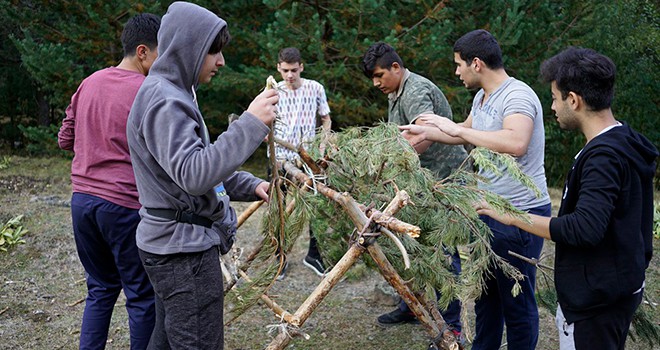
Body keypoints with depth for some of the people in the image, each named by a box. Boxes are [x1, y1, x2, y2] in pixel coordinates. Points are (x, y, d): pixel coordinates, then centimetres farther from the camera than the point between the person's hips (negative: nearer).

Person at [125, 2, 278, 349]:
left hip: (175, 243, 10)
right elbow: (193, 175, -29)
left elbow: (202, 163, 21)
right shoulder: (163, 100, -18)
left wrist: (250, 186, 8)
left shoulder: (173, 93, 15)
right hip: (184, 248, -10)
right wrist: (250, 123, -32)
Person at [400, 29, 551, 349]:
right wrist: (426, 133, 25)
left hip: (520, 215, -10)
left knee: (516, 300, 2)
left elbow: (516, 144, -38)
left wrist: (455, 129, -32)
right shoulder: (482, 97, 10)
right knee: (485, 291, 21)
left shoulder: (517, 95, -19)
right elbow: (466, 133, 30)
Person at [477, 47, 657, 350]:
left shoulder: (603, 156, -24)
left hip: (597, 299, -10)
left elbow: (585, 229, -32)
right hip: (620, 288, 10)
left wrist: (514, 217, -24)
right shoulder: (625, 141, 7)